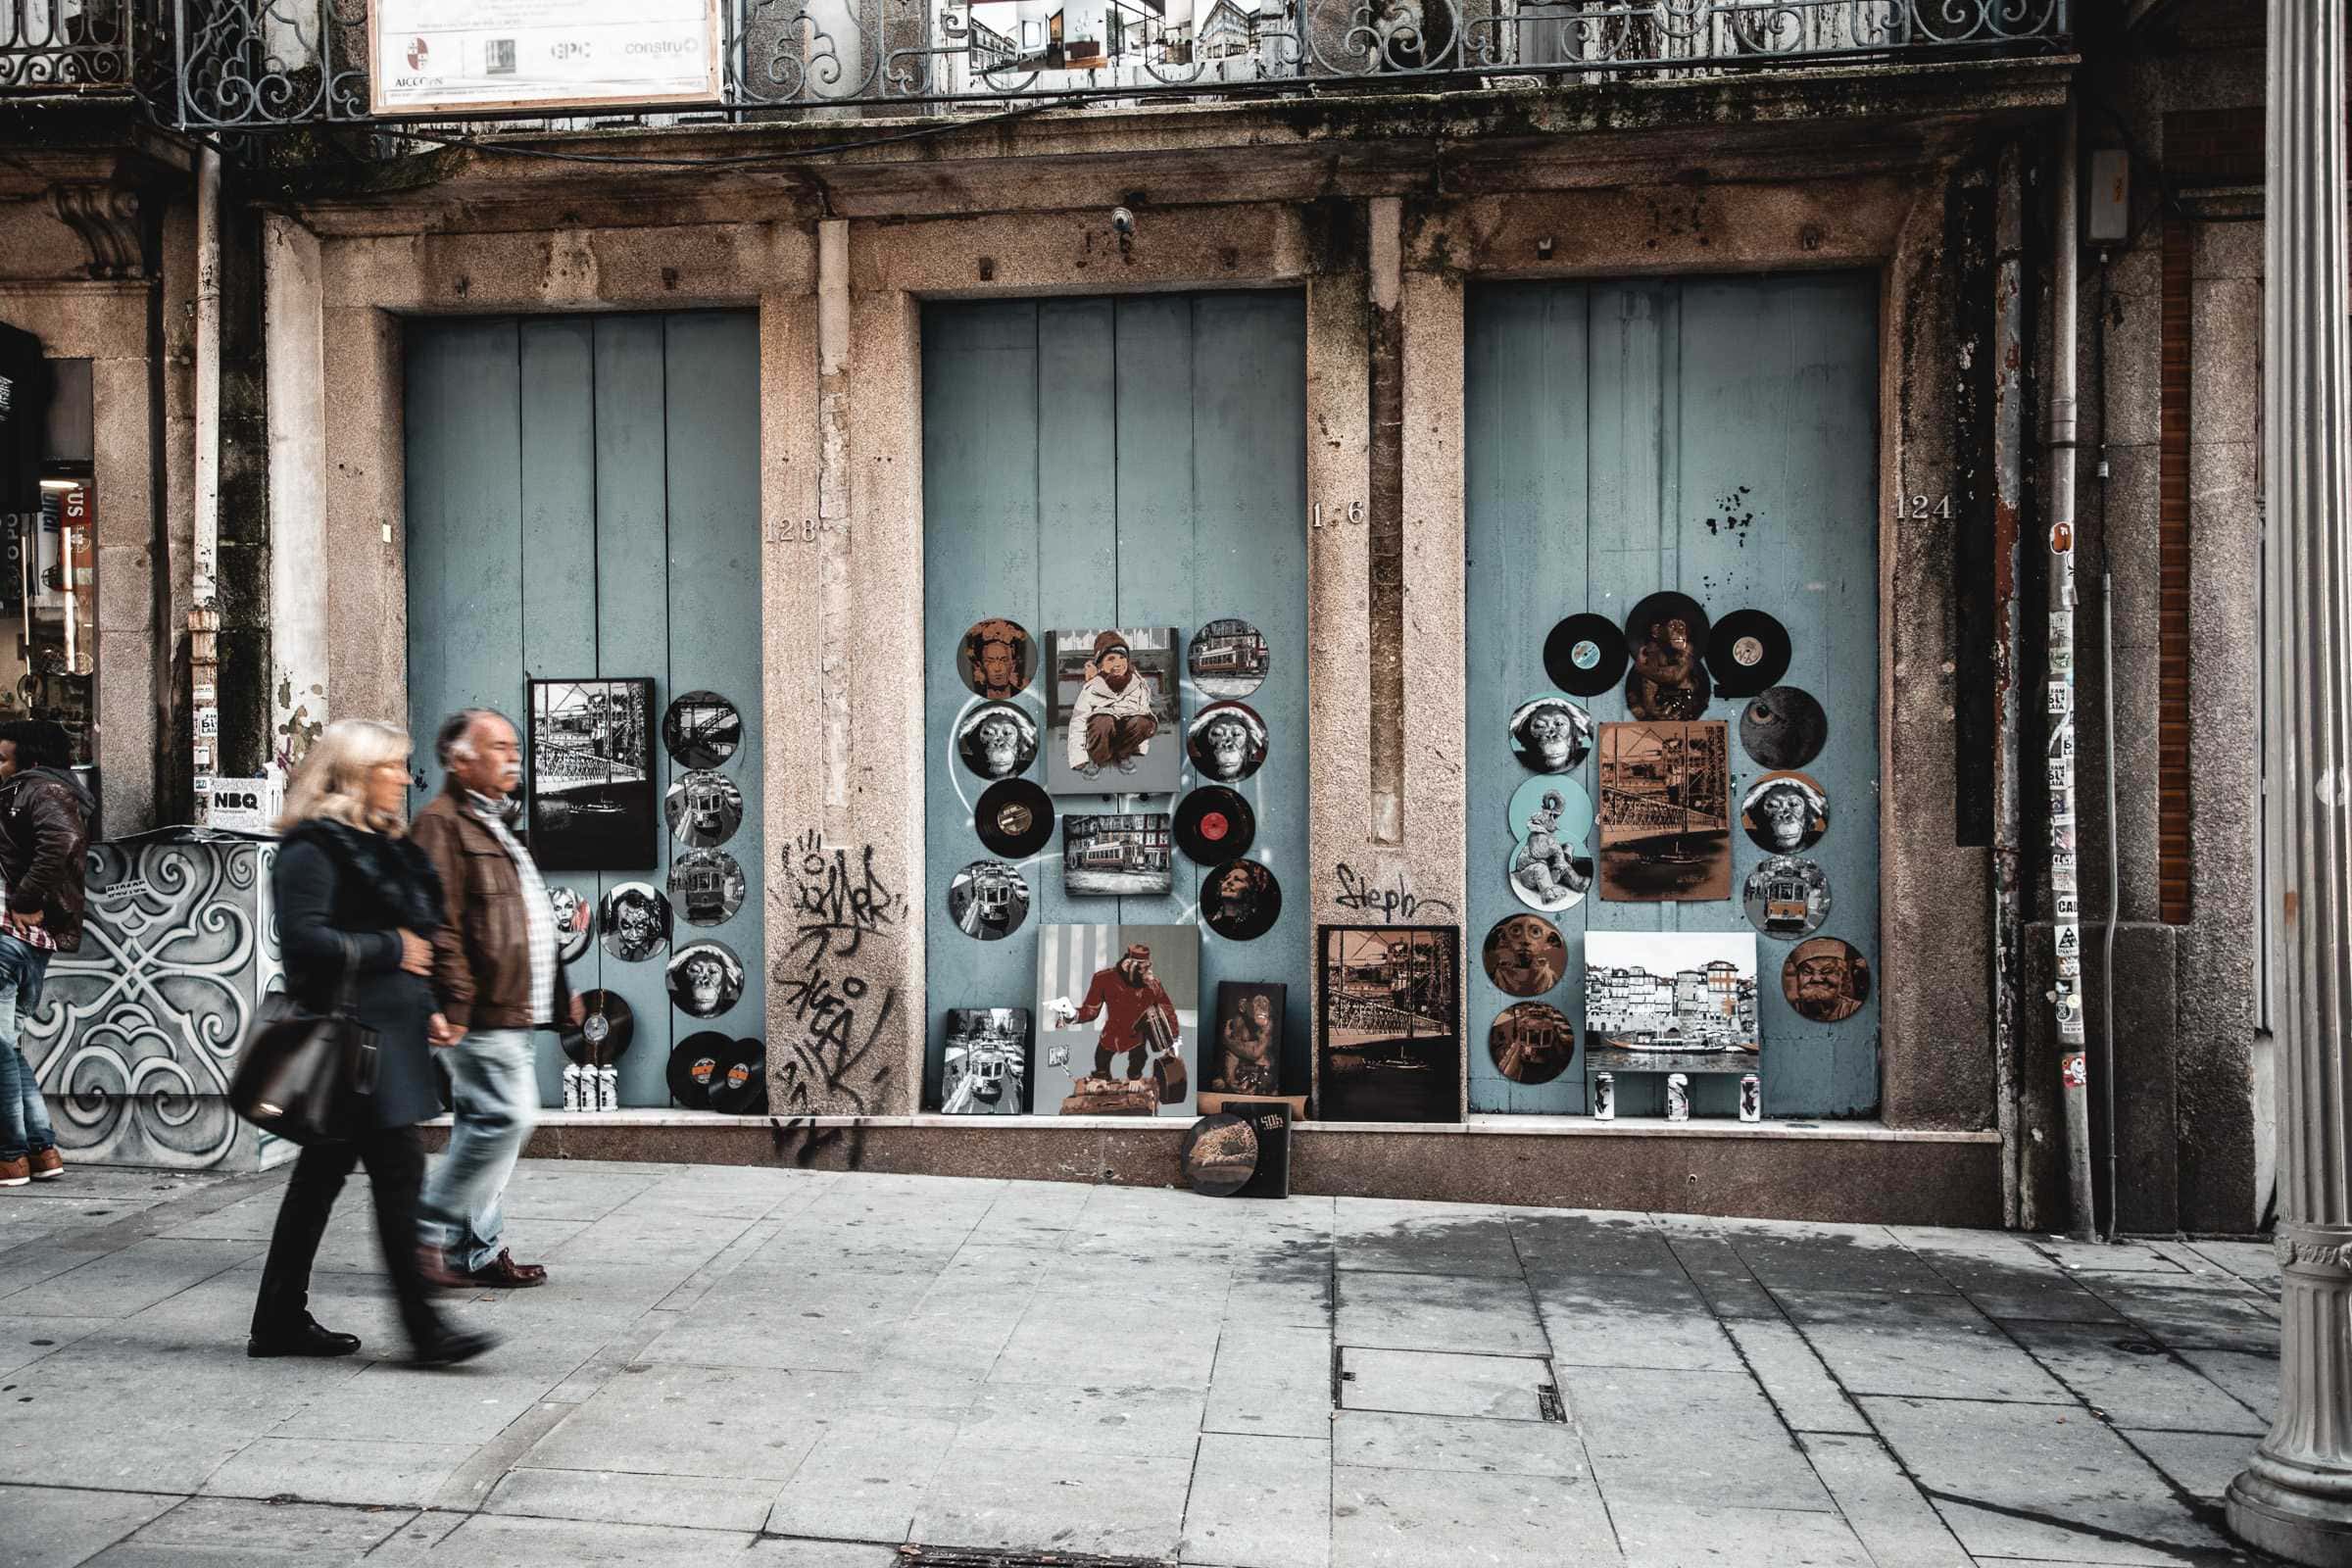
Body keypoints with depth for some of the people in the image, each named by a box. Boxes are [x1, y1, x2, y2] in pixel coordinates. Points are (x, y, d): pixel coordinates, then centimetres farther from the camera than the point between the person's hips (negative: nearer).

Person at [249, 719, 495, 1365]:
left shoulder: (382, 844, 18)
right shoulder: (313, 848, -11)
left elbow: (419, 928, 26)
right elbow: (304, 939, -21)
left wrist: (425, 1003, 17)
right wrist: (391, 949, -13)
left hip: (390, 1031, 10)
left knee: (323, 1172, 14)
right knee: (399, 1170, -8)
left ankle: (280, 1322, 23)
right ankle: (424, 1327, -3)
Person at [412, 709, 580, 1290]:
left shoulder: (494, 824, 23)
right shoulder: (443, 822, -9)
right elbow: (439, 922, -18)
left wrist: (559, 994, 26)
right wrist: (452, 1003, -23)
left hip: (513, 1011, 10)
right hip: (483, 1012, -10)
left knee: (488, 1124, 12)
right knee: (506, 1117, -13)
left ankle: (475, 1251, 19)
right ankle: (428, 1230, 0)